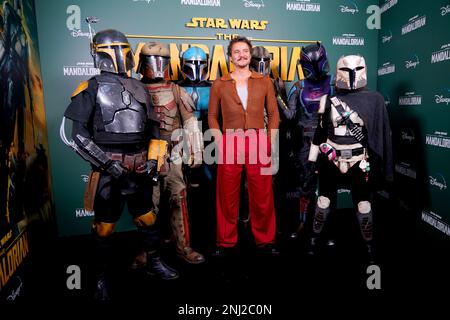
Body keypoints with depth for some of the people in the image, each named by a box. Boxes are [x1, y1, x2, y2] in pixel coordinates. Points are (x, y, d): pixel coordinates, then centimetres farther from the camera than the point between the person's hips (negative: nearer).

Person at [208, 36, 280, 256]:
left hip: (259, 144, 1)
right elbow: (212, 116, 10)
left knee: (262, 196, 5)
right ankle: (226, 241, 18)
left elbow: (273, 114, 10)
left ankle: (265, 240, 20)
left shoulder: (264, 82, 10)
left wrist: (270, 141, -1)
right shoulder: (219, 85, 9)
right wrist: (219, 142, -3)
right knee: (227, 196, 5)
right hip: (229, 145, 0)